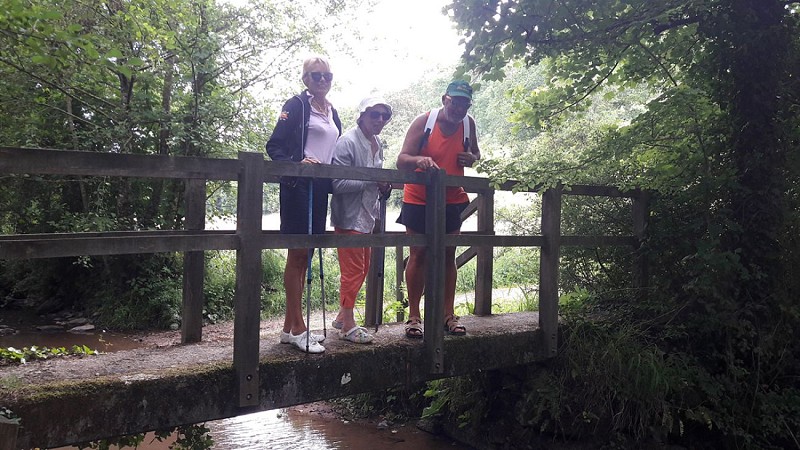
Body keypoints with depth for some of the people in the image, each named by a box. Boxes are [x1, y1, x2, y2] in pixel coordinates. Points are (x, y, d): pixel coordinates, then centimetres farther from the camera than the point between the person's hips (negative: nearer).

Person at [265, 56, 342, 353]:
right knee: (298, 254, -7)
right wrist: (296, 163, -25)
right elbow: (274, 145, -9)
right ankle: (297, 329, -1)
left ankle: (289, 327, 16)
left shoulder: (332, 112, 20)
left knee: (306, 255, 9)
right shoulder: (297, 105, -2)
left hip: (320, 188, 8)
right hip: (298, 186, -8)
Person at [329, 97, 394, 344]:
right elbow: (337, 183, -23)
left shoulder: (378, 145, 11)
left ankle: (342, 316, 30)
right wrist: (372, 182, -24)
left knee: (363, 268, 16)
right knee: (353, 270, -4)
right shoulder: (347, 142, -16)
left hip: (366, 217, 9)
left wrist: (384, 187, 3)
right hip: (349, 216, -9)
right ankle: (347, 325, 8)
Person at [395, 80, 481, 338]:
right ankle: (414, 316, 7)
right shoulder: (424, 122, -13)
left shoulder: (468, 124, -2)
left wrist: (472, 159, -10)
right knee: (418, 255, 0)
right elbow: (401, 161, -19)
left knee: (448, 256, 6)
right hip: (419, 199, -3)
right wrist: (419, 159, -42)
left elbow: (475, 154, 15)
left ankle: (448, 315, 14)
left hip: (452, 200, 3)